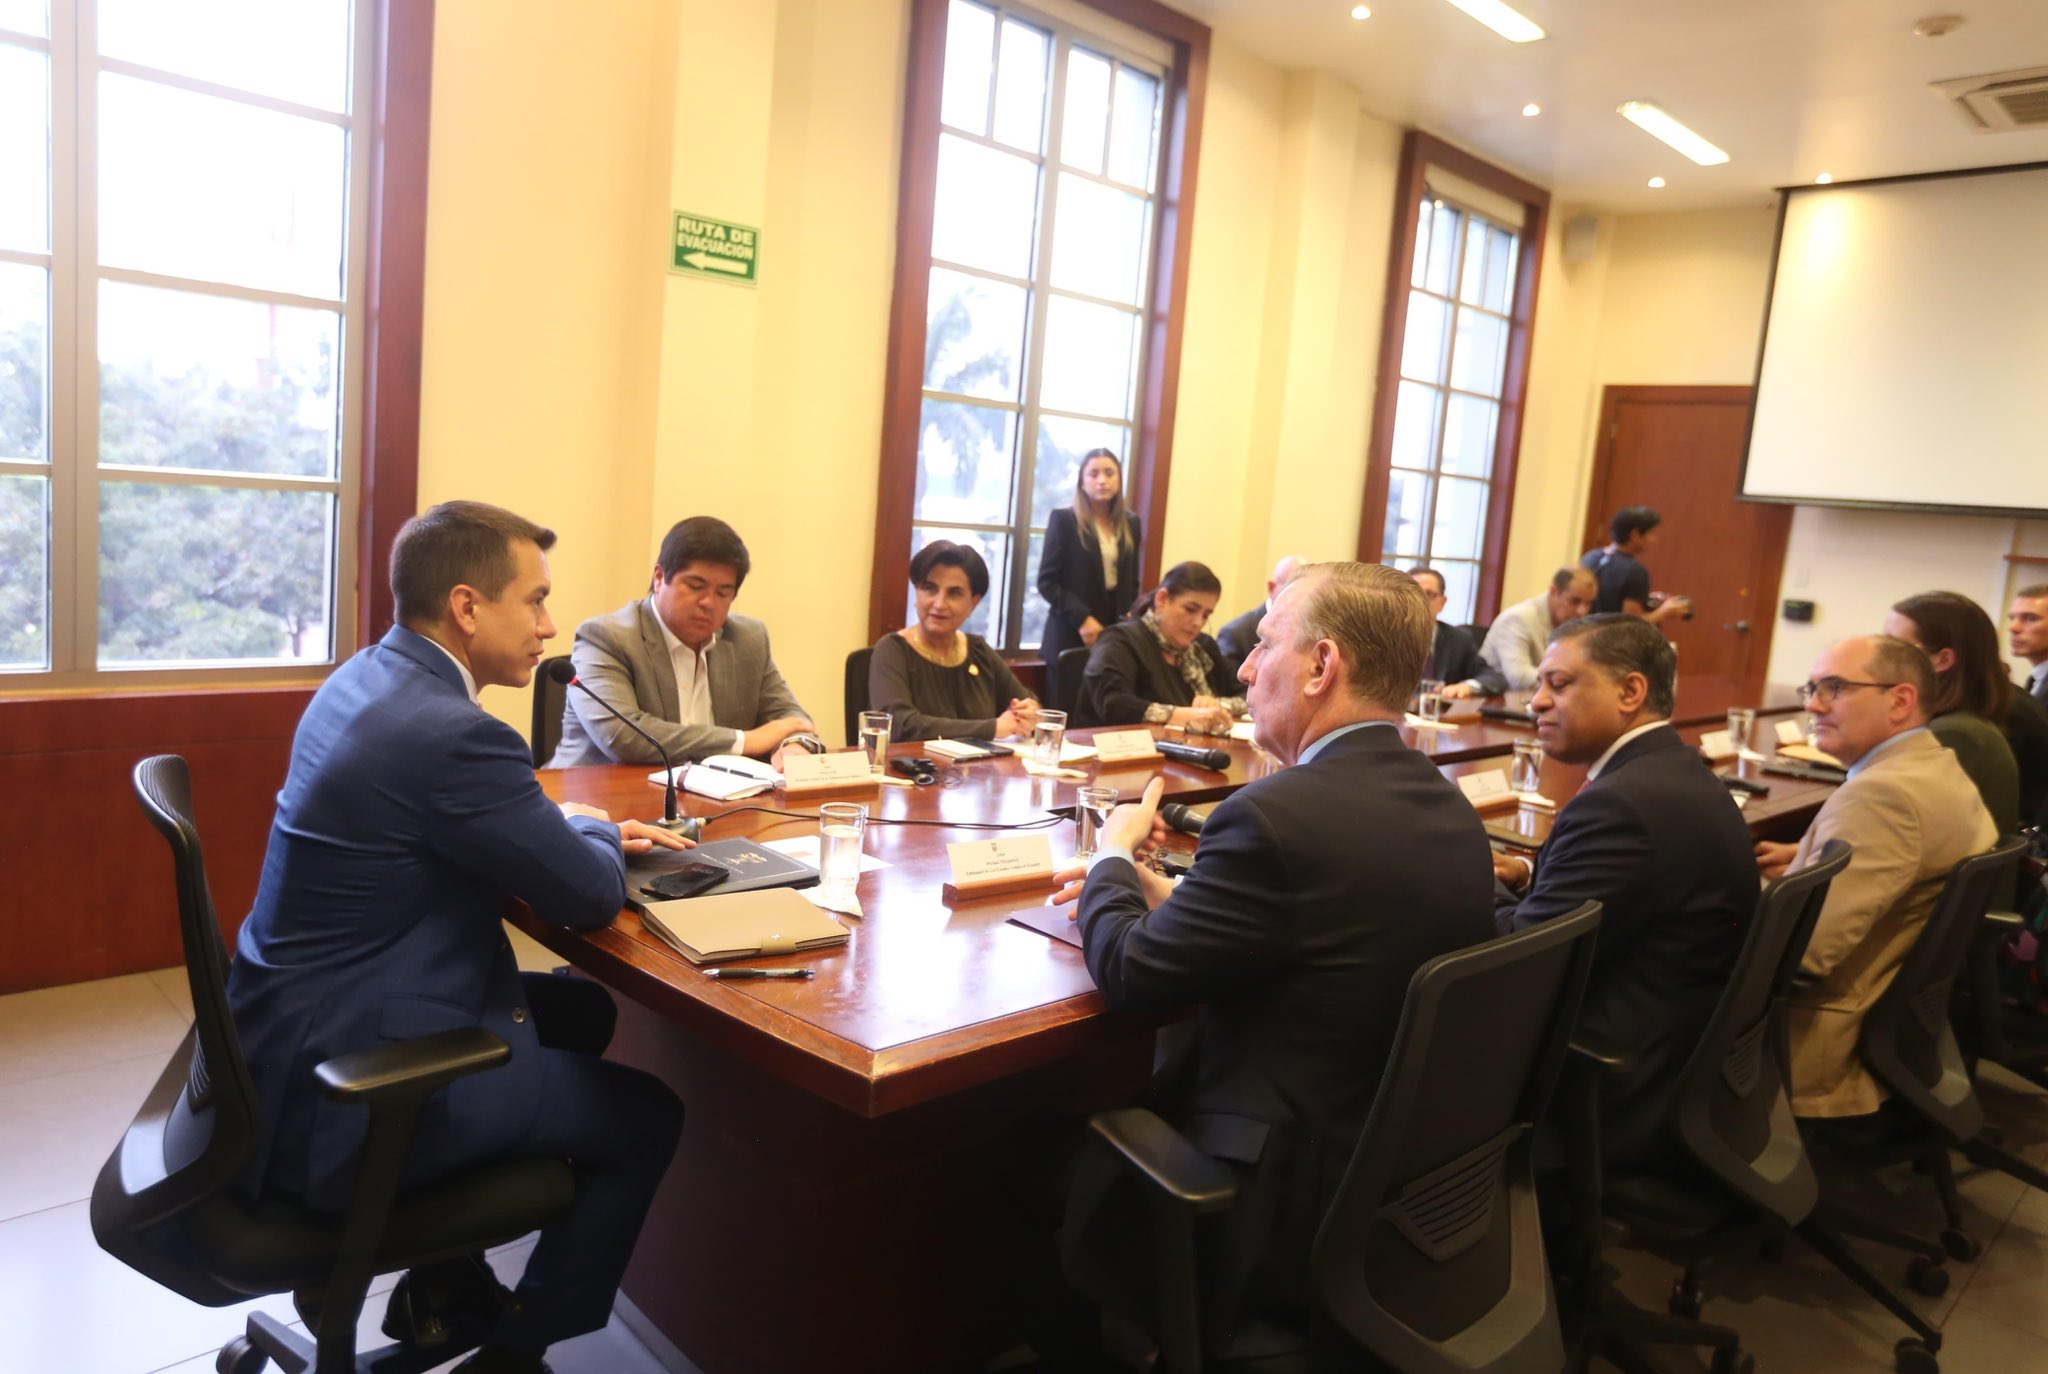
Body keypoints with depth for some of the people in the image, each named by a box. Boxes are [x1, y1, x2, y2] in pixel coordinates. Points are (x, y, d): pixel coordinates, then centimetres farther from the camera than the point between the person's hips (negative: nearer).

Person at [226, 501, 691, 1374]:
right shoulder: (452, 734, -27)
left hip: (300, 1031, 10)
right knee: (645, 1116, 2)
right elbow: (592, 897, -16)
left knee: (584, 1013, 23)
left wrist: (573, 829, 7)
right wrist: (592, 829, 5)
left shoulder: (368, 679, 4)